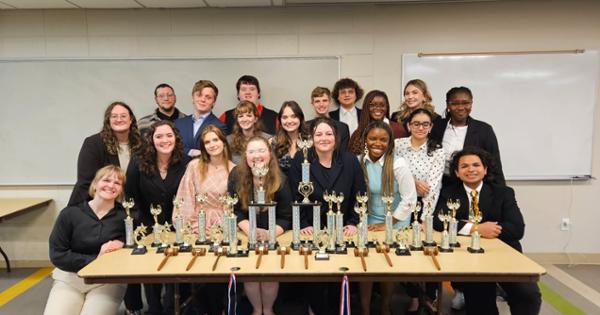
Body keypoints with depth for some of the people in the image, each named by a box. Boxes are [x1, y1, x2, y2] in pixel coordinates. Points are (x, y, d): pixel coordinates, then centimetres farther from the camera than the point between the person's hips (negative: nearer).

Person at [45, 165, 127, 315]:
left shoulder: (125, 216, -6)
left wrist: (123, 244, -18)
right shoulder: (70, 213, -3)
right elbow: (57, 255, -6)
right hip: (69, 279, 1)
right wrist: (95, 260, -16)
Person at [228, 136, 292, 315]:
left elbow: (286, 217, -9)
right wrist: (250, 230, -21)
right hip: (246, 237, 1)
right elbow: (235, 210, -4)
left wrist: (270, 234, -27)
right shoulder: (236, 176, -8)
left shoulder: (280, 180, -11)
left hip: (274, 238, -1)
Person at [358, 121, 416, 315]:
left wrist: (388, 224, -13)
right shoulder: (359, 162, -8)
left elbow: (409, 199, -15)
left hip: (396, 224, -2)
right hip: (369, 222, 3)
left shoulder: (398, 164, -18)